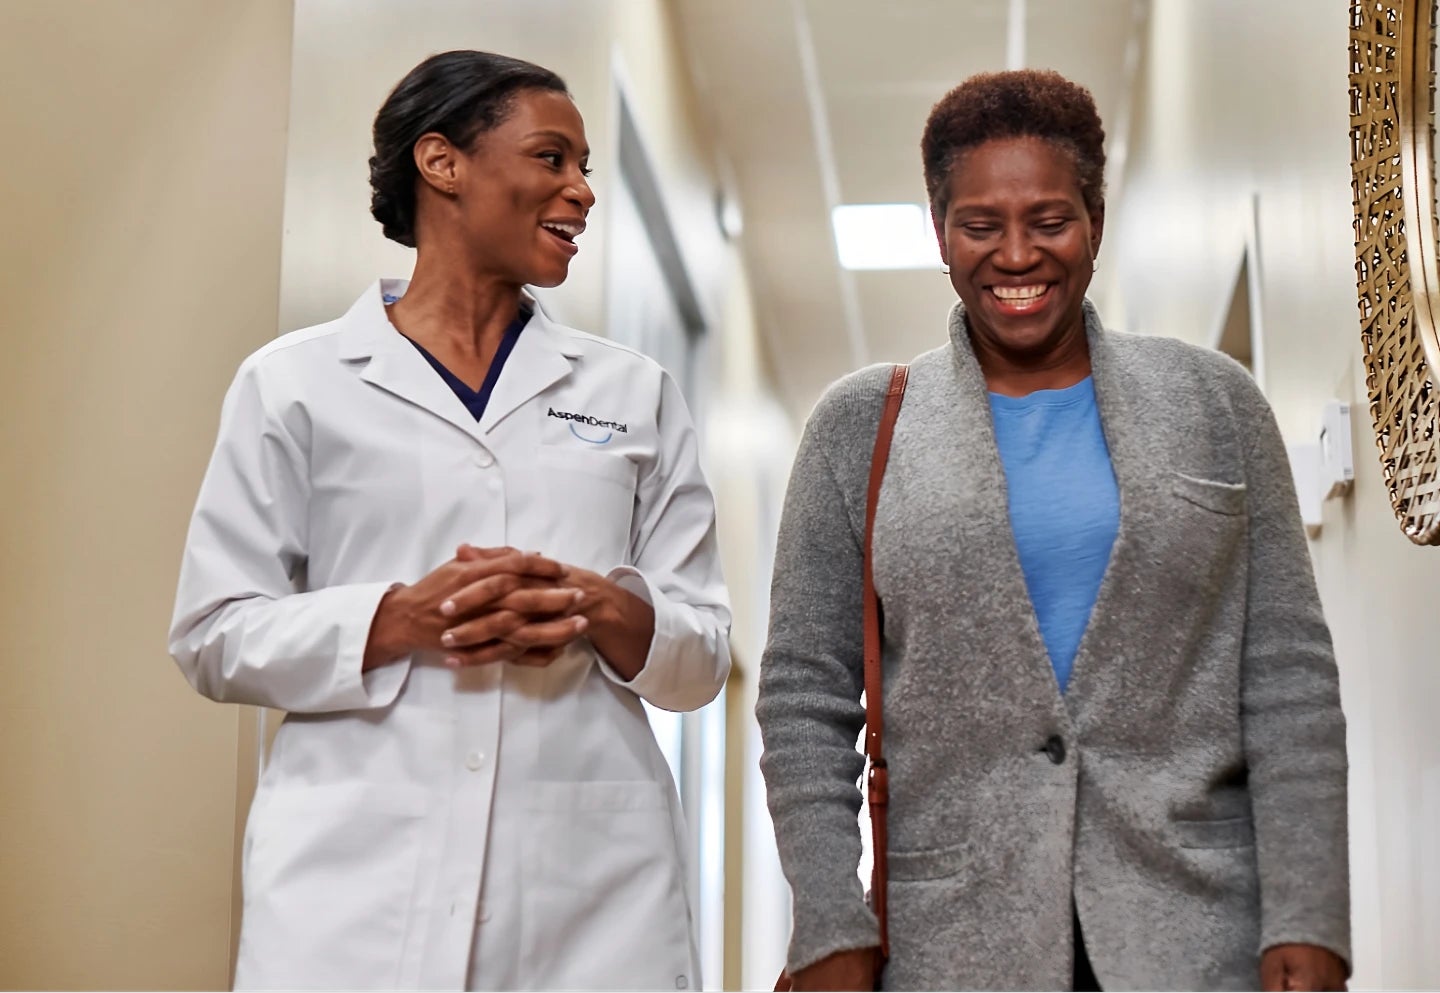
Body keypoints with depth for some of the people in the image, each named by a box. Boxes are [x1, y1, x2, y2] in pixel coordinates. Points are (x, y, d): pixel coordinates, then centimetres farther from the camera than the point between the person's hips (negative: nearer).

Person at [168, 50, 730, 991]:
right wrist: (401, 620, -14)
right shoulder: (294, 382, 5)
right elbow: (216, 634, 3)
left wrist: (605, 609, -11)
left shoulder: (635, 391, 11)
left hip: (597, 881, 2)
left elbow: (704, 654, 10)